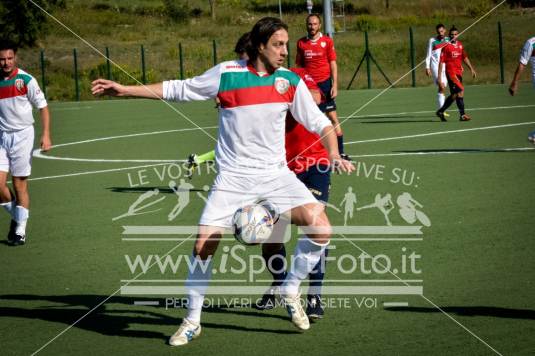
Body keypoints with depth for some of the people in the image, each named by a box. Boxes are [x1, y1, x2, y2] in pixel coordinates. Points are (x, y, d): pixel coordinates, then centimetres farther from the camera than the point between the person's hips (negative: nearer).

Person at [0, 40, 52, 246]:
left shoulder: (26, 80, -6)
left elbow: (43, 107, -2)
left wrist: (46, 135, -11)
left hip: (22, 135, -3)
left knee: (20, 184, -2)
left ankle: (20, 230, 6)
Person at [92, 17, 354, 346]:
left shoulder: (290, 81, 1)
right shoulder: (226, 73, -5)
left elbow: (319, 122, 7)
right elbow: (177, 90, 6)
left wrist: (334, 154, -11)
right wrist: (125, 90, 3)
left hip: (276, 174, 2)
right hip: (233, 177, -1)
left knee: (321, 227, -17)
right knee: (203, 245, -8)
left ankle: (290, 292, 6)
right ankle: (192, 321, 13)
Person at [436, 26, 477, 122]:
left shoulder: (460, 45, 11)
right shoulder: (446, 46, -7)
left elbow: (465, 57, 19)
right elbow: (441, 61, -7)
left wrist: (471, 69, 11)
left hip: (459, 72, 7)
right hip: (451, 72, -7)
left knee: (454, 95, 10)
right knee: (460, 90, -18)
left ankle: (441, 111, 26)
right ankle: (462, 114, -16)